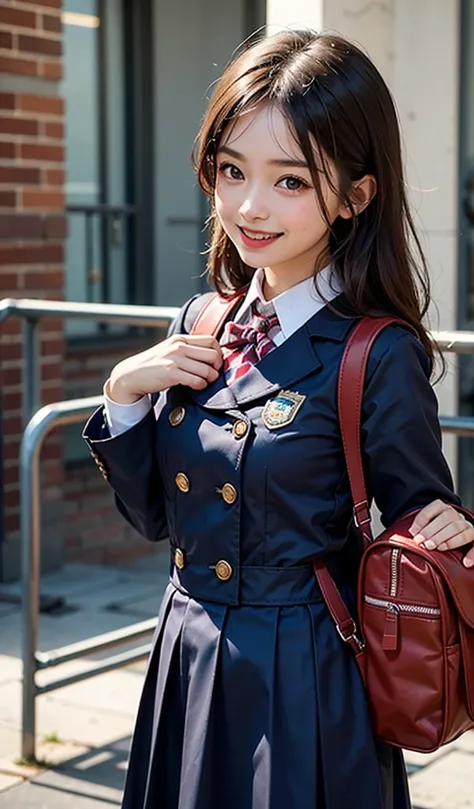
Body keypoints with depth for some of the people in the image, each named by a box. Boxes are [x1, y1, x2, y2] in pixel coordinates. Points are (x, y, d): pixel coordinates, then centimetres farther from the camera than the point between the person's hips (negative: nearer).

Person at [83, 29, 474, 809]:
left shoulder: (379, 355, -16)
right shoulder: (198, 330, 2)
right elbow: (153, 513, 8)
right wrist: (123, 393, -6)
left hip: (305, 684, -6)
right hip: (188, 666, 6)